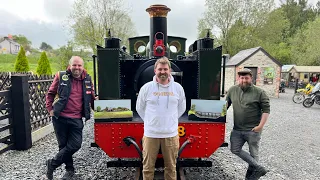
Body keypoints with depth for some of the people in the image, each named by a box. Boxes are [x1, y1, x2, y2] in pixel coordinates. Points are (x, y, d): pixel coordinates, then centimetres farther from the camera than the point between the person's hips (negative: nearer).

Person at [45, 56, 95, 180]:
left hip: (76, 119, 2)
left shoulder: (87, 79, 5)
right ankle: (70, 169, 31)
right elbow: (50, 94, 8)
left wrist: (95, 107, 5)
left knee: (75, 145, -2)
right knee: (63, 145, 10)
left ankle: (52, 164, 22)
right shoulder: (61, 76, -2)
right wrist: (50, 109, 2)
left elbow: (91, 97, 17)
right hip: (60, 118, -2)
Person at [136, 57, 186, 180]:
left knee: (171, 167, 16)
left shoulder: (178, 88, -1)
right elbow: (139, 108, 7)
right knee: (148, 167, 13)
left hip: (171, 134, 1)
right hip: (150, 133, -1)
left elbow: (181, 108, 13)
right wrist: (149, 121, 8)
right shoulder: (146, 87, -5)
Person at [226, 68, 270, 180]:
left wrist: (261, 125, -14)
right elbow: (226, 104, 15)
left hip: (253, 130, -4)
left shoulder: (259, 92, -8)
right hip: (237, 129, 5)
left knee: (253, 153, 8)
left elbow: (266, 110, -7)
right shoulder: (232, 90, 3)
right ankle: (258, 168, 14)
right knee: (235, 149, 4)